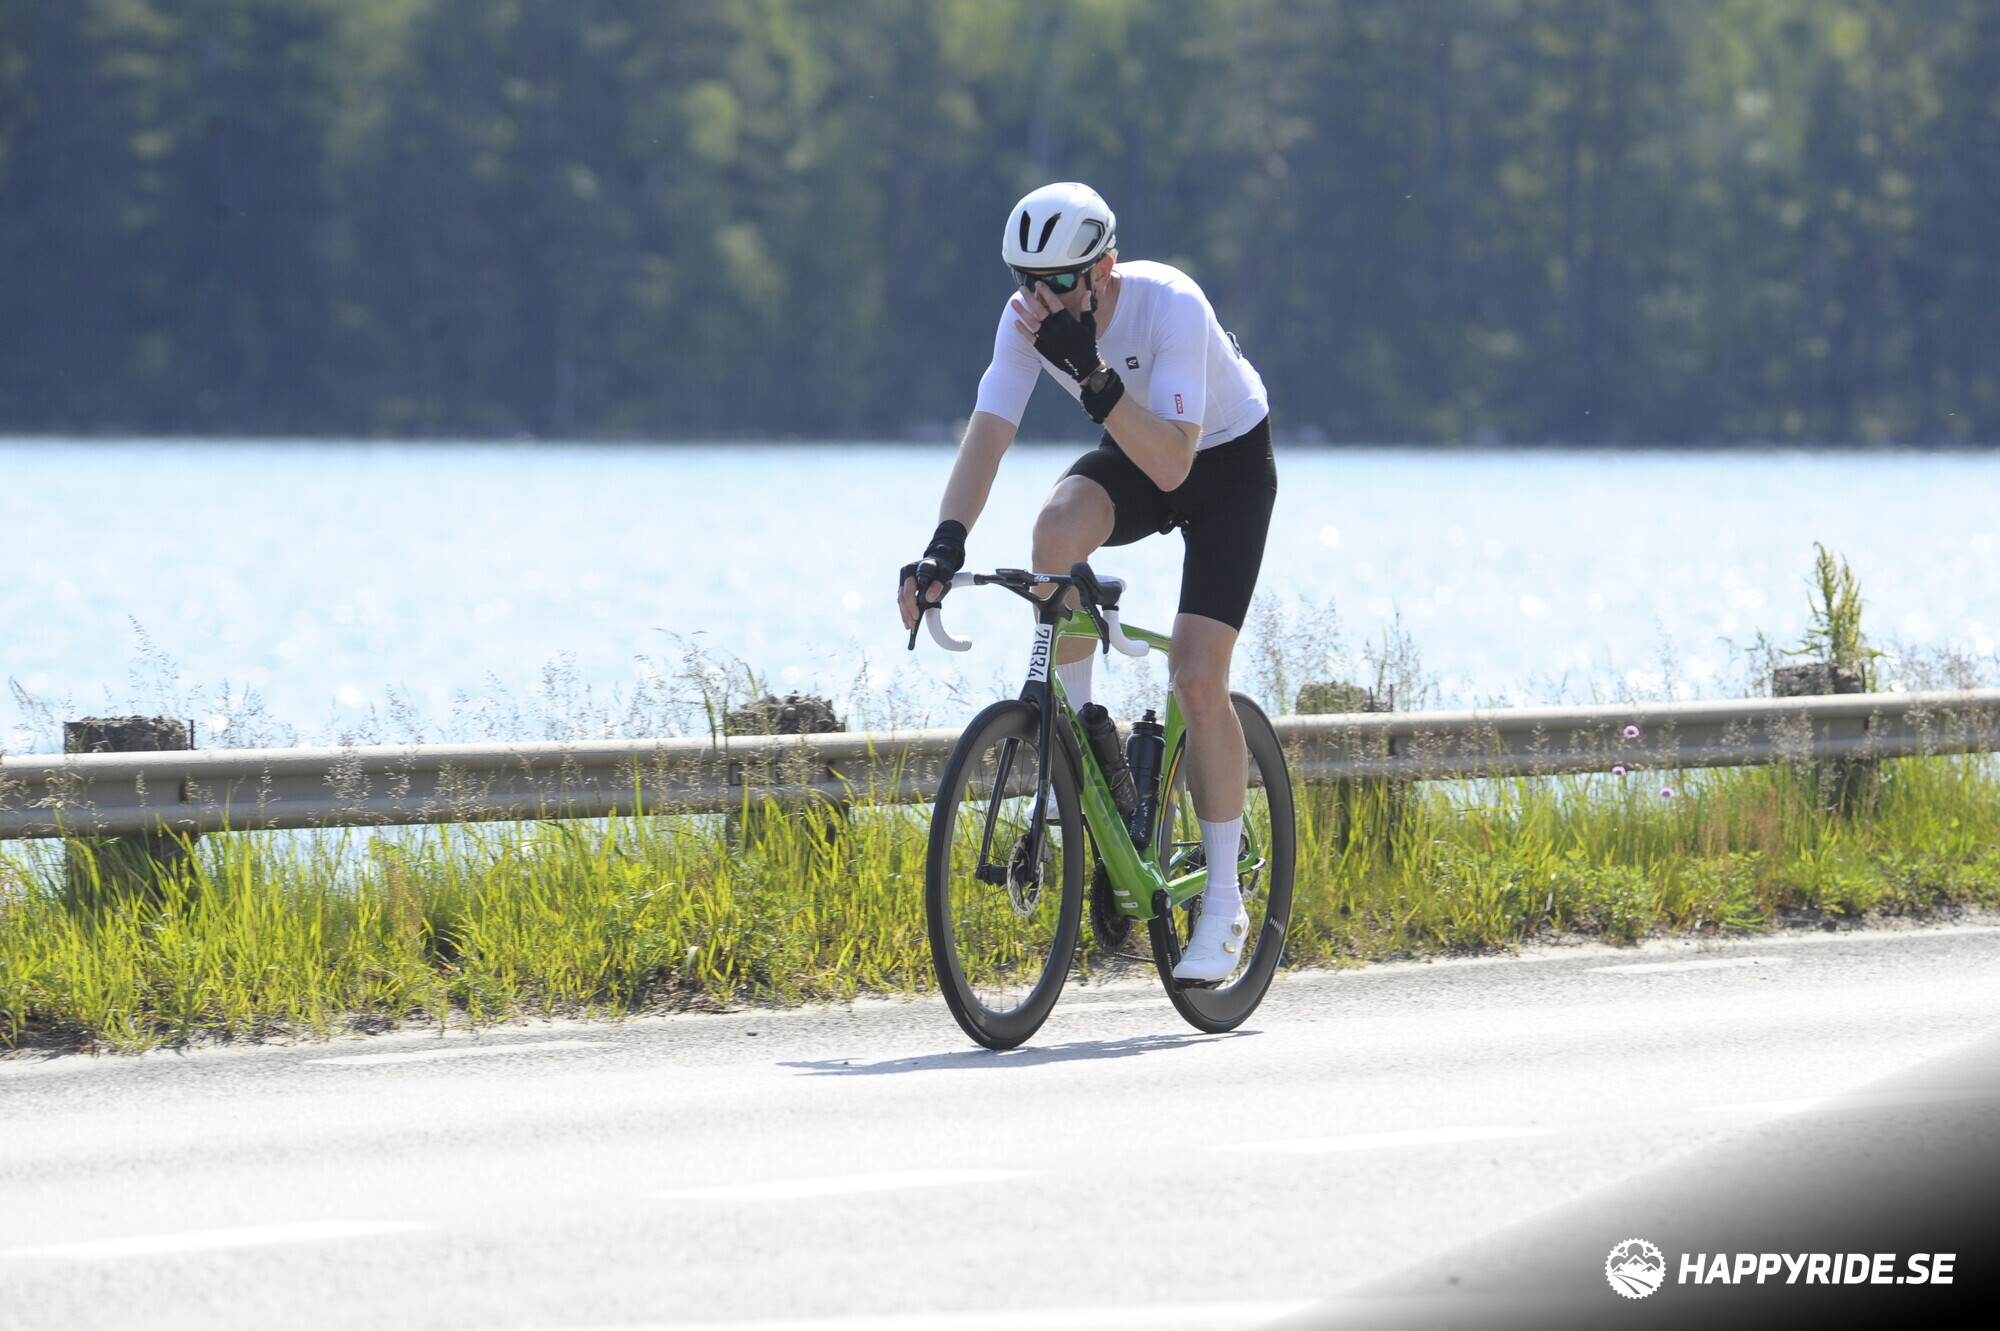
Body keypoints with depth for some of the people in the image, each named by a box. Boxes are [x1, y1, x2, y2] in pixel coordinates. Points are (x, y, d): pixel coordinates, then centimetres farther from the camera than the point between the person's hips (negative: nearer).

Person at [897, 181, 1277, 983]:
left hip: (1227, 460, -4)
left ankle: (1223, 906, -2)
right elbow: (988, 432, -28)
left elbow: (1172, 464, -43)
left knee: (1197, 682, -16)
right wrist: (946, 544, -43)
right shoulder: (1028, 318, -21)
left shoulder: (1171, 306, -36)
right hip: (1133, 455, 4)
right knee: (1059, 525, -32)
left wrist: (1090, 374, -52)